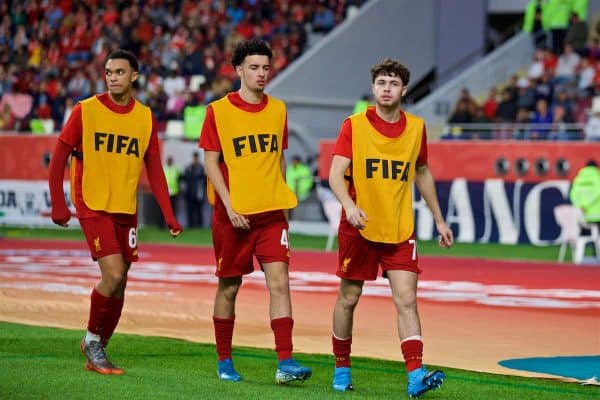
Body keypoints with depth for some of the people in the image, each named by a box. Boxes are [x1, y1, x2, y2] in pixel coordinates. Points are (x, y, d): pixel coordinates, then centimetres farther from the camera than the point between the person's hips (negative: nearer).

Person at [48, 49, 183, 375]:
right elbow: (58, 159, -1)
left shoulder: (145, 117, 6)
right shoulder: (86, 111, -4)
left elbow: (154, 171, 9)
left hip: (126, 211, 4)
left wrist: (169, 215, 2)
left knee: (118, 286, 6)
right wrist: (58, 205, -8)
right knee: (113, 275, -18)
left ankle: (97, 353, 22)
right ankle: (92, 339, 4)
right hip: (93, 207, -4)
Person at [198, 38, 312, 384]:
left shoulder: (278, 110, 9)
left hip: (272, 213, 3)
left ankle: (285, 362, -13)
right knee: (229, 287, 7)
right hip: (233, 214, -3)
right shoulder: (218, 111, -4)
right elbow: (211, 162, -5)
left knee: (279, 282, -9)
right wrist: (229, 206, -13)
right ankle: (224, 361, 21)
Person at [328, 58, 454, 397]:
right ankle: (342, 368, 25)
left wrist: (439, 220, 21)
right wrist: (349, 205, -32)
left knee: (407, 300, -10)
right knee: (348, 299, 8)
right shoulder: (354, 126, -5)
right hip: (358, 229, -2)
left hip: (400, 230, 2)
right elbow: (336, 174, -13)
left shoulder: (416, 127, 5)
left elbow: (423, 174, 19)